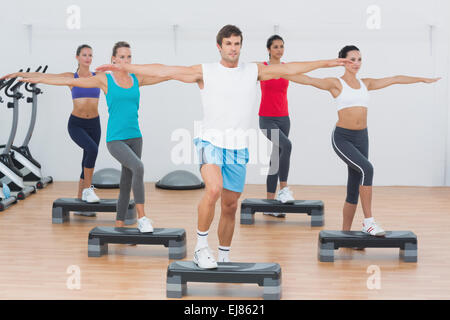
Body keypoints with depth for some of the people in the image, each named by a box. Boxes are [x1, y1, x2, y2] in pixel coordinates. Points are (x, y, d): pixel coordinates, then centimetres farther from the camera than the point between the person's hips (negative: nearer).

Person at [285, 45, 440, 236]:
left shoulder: (366, 84, 12)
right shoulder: (336, 84, -3)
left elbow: (395, 79, 20)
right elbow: (308, 80, -15)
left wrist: (423, 79, 29)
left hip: (361, 138, 6)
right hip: (342, 138, -6)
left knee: (354, 190, 6)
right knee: (366, 169, -27)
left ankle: (345, 233, 14)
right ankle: (368, 221, -20)